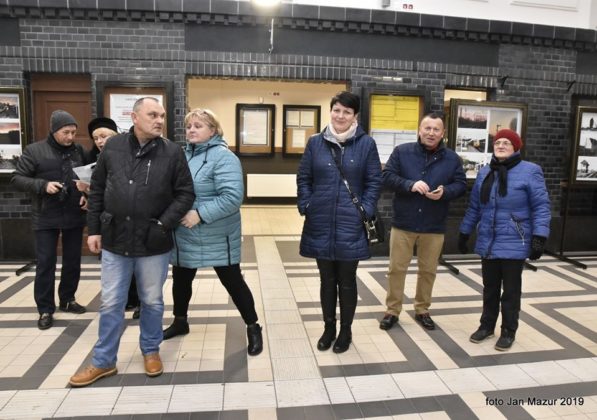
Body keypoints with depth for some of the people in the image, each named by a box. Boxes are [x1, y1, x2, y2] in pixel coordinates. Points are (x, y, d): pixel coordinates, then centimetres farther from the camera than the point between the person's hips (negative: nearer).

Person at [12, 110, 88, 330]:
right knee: (45, 263, 2)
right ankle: (45, 309, 14)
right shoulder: (34, 151, -5)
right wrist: (43, 185, -19)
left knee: (73, 261, 13)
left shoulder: (79, 151, 4)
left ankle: (67, 299, 31)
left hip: (74, 215, 3)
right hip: (46, 217, -3)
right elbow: (17, 178, -4)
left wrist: (87, 195, -8)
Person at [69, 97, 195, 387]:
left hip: (153, 243, -1)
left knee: (152, 301, 14)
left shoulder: (172, 152, -5)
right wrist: (94, 229, 5)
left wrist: (163, 225, -13)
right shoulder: (112, 147, 1)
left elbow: (185, 194, -3)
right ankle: (103, 361, 28)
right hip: (115, 240, 2)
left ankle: (151, 351, 35)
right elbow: (97, 190, 8)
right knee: (111, 303, 12)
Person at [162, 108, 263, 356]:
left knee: (232, 281, 3)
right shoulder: (183, 154, 7)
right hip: (184, 235, 7)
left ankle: (253, 328, 20)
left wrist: (200, 213, -28)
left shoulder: (223, 157, -17)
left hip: (217, 238, -7)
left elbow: (233, 197, -26)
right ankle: (180, 322, 43)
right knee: (181, 279, 20)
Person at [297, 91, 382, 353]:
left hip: (351, 225, -2)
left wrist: (365, 211, -9)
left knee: (347, 280, 9)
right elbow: (304, 178, 8)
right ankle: (328, 329, 30)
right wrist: (306, 207, -3)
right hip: (321, 224, 2)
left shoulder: (366, 143, -1)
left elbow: (374, 182, 0)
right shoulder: (316, 142, 4)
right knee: (327, 280, 13)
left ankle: (345, 331, 27)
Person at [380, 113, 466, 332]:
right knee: (397, 268, 5)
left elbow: (461, 184, 4)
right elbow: (387, 176, -7)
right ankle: (392, 311, 20)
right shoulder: (402, 151, -2)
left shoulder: (452, 158, 3)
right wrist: (410, 185, -24)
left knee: (428, 270, 12)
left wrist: (445, 192, -18)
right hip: (403, 223, -1)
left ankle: (422, 310, 30)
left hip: (434, 226, 2)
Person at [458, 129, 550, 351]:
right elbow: (474, 207, 12)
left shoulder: (530, 171, -8)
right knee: (489, 287, 16)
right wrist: (464, 233, 14)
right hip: (487, 243, 5)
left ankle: (508, 331, 23)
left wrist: (539, 237, -17)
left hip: (514, 244, -4)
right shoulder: (485, 173, 7)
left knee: (510, 290, 9)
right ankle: (487, 325, 32)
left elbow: (541, 207, -10)